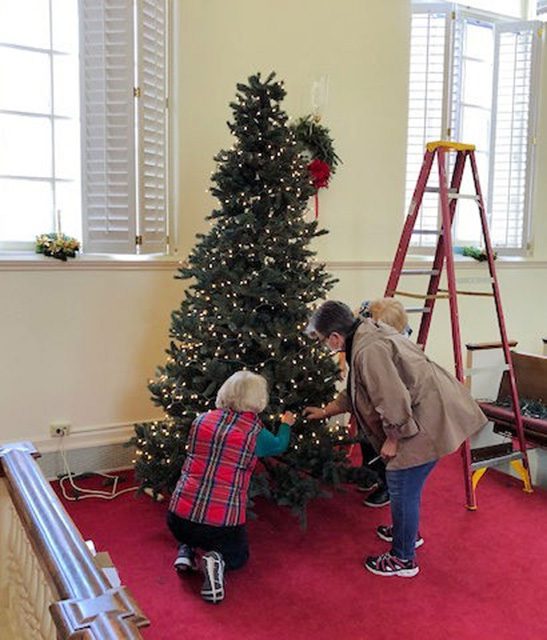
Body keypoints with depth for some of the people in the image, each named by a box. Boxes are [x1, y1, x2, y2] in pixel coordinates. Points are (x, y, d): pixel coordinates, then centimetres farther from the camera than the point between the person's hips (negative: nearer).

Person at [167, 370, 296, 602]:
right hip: (222, 524, -4)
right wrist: (286, 424, 37)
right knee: (239, 555, 27)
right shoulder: (255, 433, -7)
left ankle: (185, 550, 8)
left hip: (178, 519, 4)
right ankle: (218, 560, -5)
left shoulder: (201, 420, 2)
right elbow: (279, 446, 16)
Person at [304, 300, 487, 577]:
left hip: (430, 419, -11)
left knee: (402, 487, 2)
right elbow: (355, 392, 23)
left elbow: (394, 401, -27)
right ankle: (408, 532, 47)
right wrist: (324, 411, 29)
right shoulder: (366, 335, 10)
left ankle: (403, 559, 20)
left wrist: (392, 440, -13)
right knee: (405, 484, 25)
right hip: (431, 412, 11)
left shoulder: (369, 350, -25)